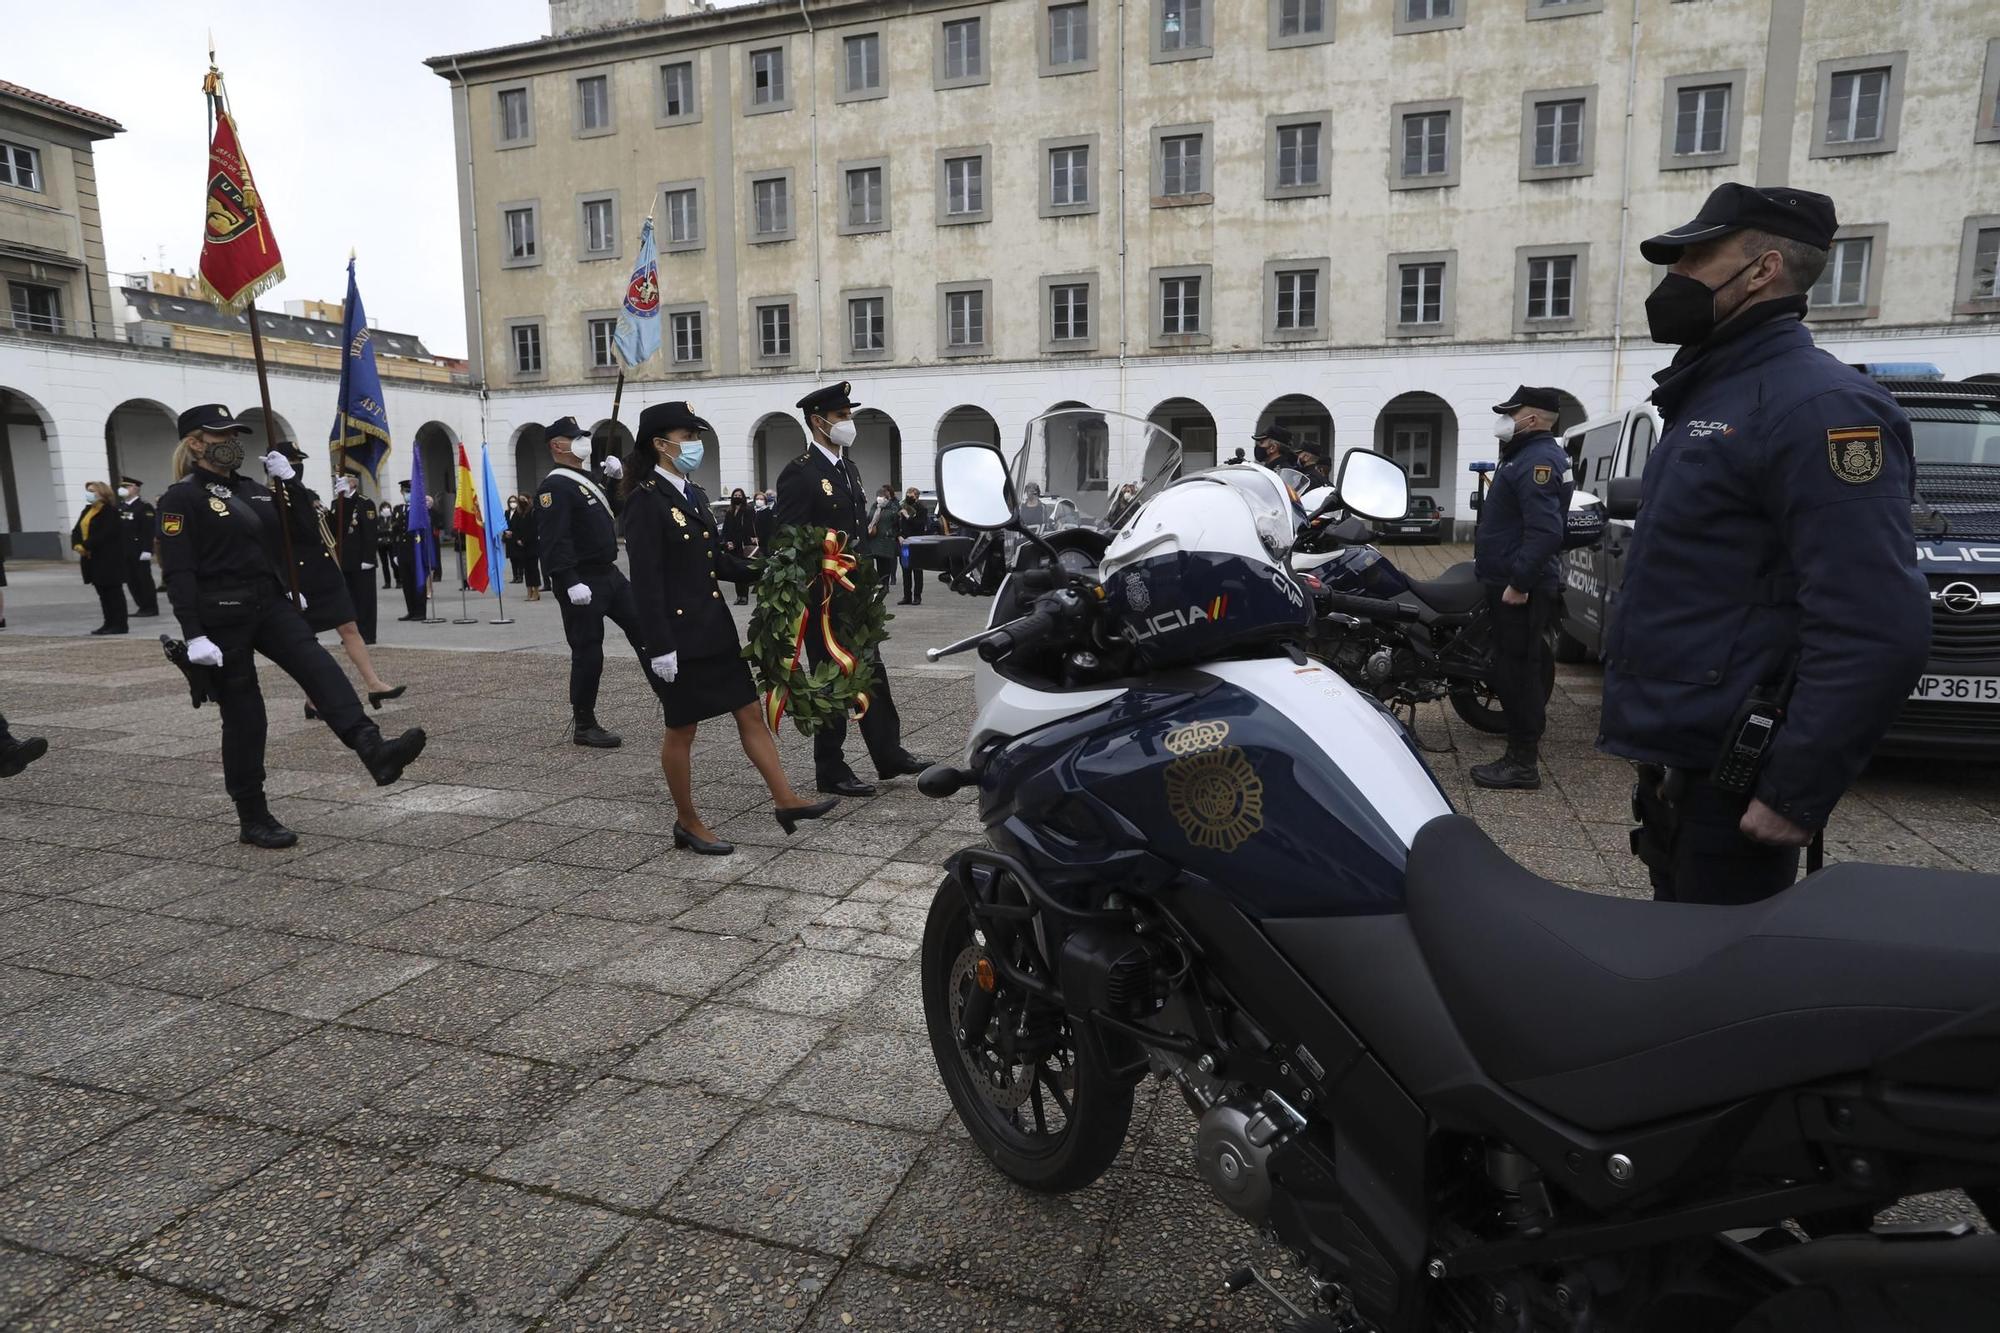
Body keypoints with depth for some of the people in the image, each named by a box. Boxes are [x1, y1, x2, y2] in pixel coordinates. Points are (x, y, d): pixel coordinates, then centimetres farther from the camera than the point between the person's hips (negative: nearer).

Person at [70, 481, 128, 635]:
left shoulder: (110, 511, -11)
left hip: (109, 559, -8)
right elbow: (77, 530, 10)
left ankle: (121, 624, -3)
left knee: (113, 591, -5)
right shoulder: (87, 510, 15)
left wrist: (85, 546, -21)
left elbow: (104, 534, -20)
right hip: (93, 558, 8)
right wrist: (77, 545, -8)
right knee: (102, 592, 11)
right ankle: (109, 623, 16)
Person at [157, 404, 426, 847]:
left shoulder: (251, 489, 15)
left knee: (320, 669, -18)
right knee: (243, 714, 0)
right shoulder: (181, 498, -7)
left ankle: (375, 754, -36)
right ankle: (252, 819, 12)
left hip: (270, 604, 6)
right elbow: (178, 572, -13)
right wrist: (194, 635, -20)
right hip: (223, 617, -6)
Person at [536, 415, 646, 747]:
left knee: (642, 628, 12)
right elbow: (553, 540, -23)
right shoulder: (555, 486, -14)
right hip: (582, 582, -9)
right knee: (588, 652, -2)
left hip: (609, 573, 9)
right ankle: (583, 726, 9)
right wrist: (571, 583, -29)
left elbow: (610, 513, 28)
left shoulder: (585, 479, 15)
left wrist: (614, 479, 12)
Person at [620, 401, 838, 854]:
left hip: (714, 628, 8)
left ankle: (786, 801, 17)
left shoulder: (693, 494, 11)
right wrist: (661, 647, -20)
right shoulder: (646, 502, -14)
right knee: (682, 729, 6)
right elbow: (646, 581, -18)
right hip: (678, 634, -8)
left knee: (750, 713, 9)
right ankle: (687, 823, 20)